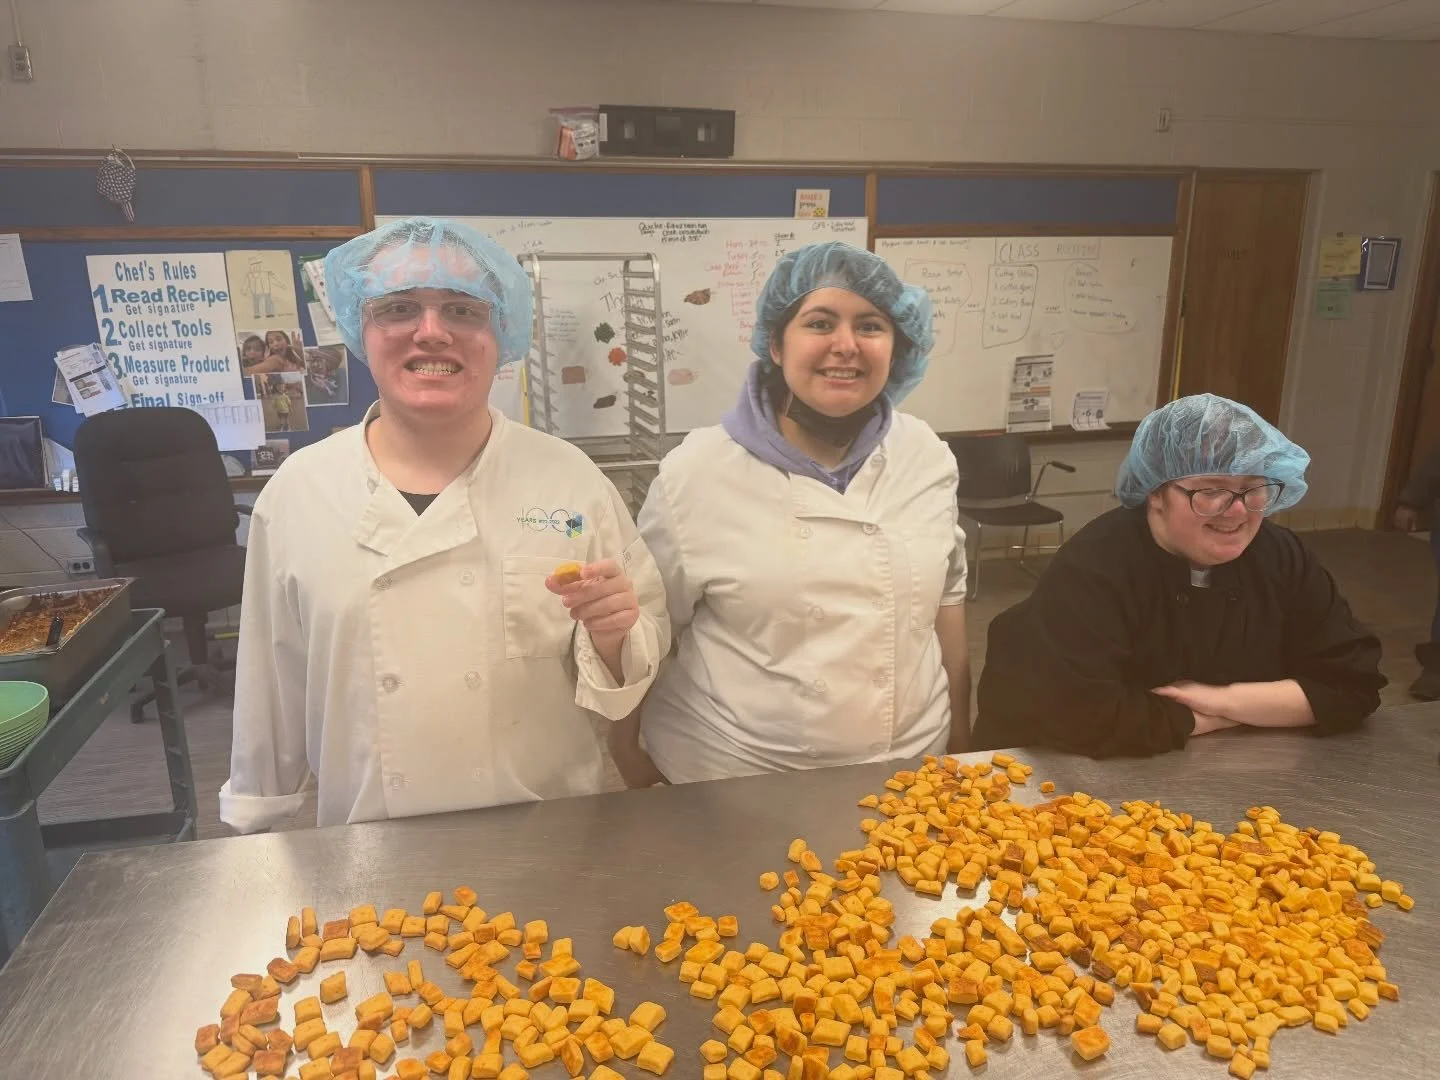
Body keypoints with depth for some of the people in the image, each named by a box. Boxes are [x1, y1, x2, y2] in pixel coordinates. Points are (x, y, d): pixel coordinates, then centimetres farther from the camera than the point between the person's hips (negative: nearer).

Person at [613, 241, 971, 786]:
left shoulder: (927, 457, -3)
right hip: (734, 784, -3)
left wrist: (959, 743, 11)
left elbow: (946, 599, 6)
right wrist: (631, 765, -3)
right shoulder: (697, 473, -16)